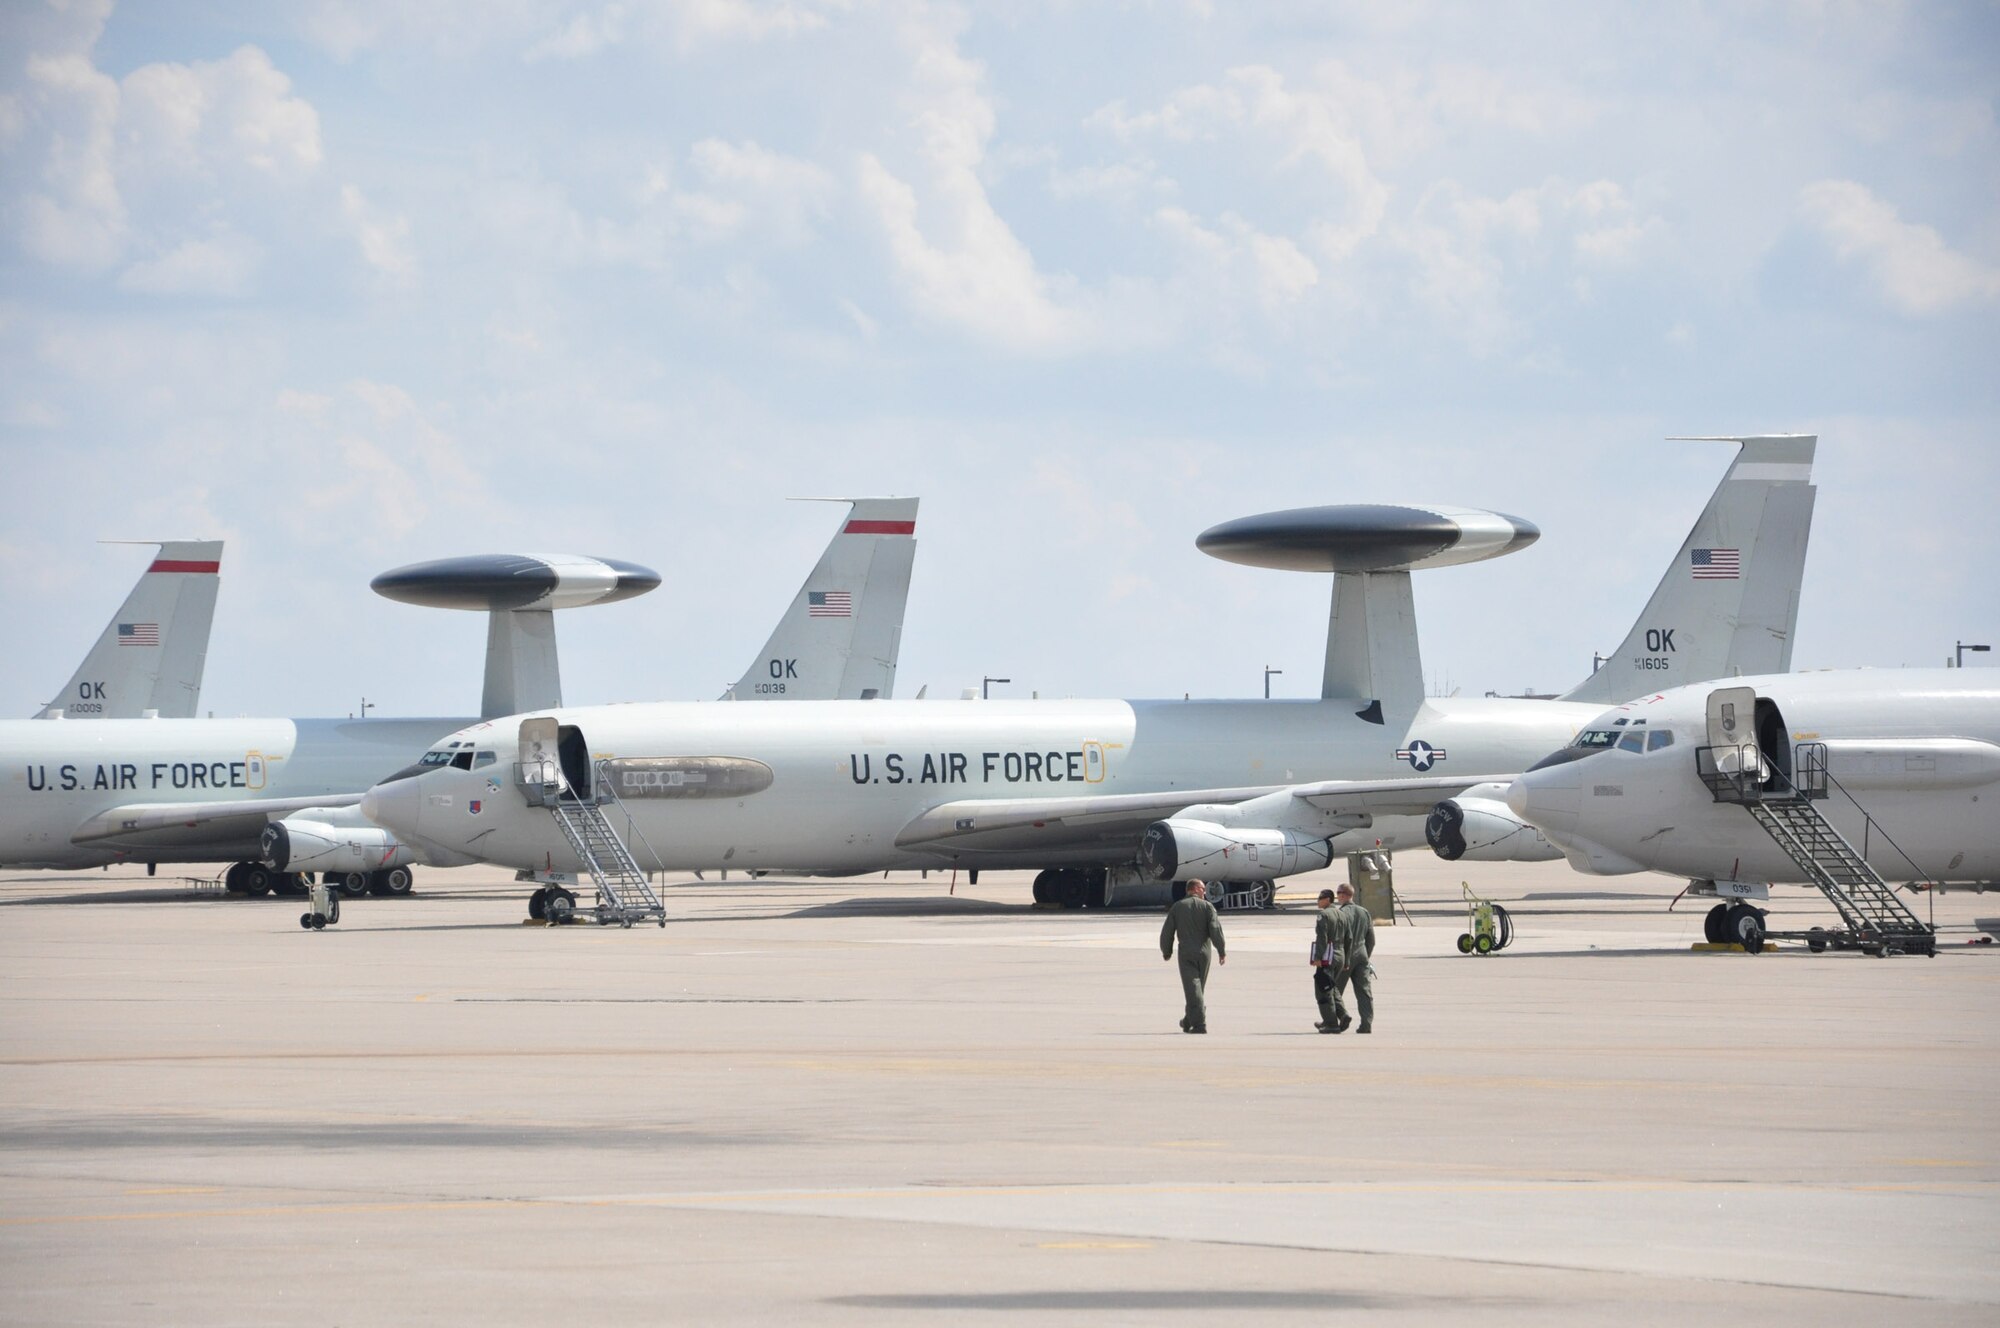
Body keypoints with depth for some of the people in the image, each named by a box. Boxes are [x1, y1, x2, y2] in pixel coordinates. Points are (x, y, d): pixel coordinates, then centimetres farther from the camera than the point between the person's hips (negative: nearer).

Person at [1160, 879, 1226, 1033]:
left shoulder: (1177, 908, 4)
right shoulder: (1207, 906, 0)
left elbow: (1167, 932, 5)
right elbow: (1215, 929, -10)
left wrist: (1166, 952, 19)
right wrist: (1222, 951, -7)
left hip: (1186, 953, -1)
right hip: (1203, 951, 1)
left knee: (1192, 988, -7)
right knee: (1198, 986, 17)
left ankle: (1199, 1024, -17)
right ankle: (1189, 1021, 27)